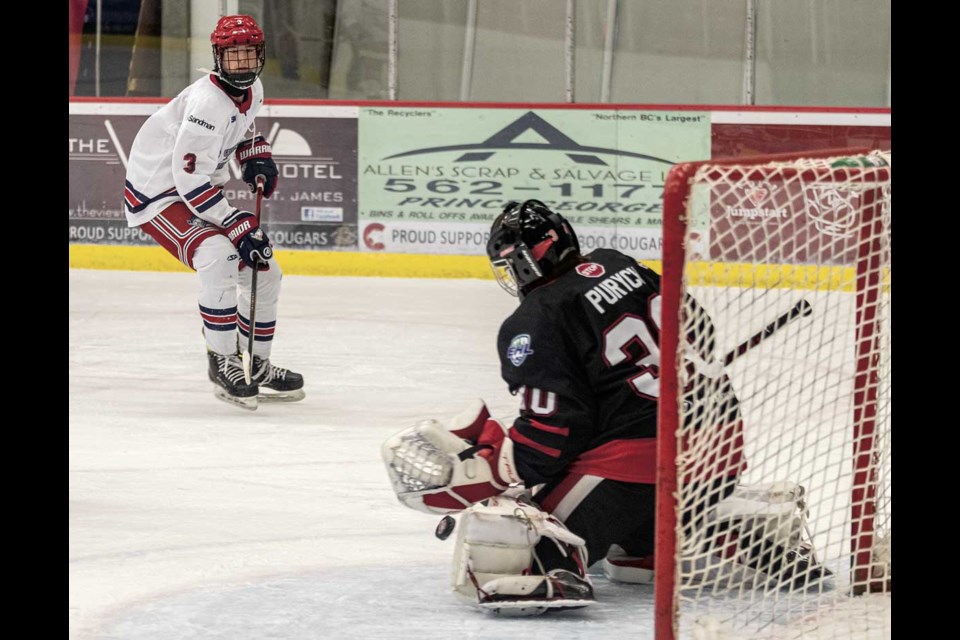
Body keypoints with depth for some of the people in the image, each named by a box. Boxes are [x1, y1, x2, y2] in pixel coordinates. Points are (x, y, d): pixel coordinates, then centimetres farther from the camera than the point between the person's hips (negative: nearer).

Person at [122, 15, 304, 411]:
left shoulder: (253, 90, 2)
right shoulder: (208, 102, -27)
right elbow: (190, 180, -30)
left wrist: (257, 159, 5)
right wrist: (239, 228, -28)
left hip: (201, 192, 10)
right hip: (158, 195, -10)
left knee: (264, 271, 10)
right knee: (219, 256, -32)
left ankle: (257, 365, 25)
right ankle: (222, 361, -22)